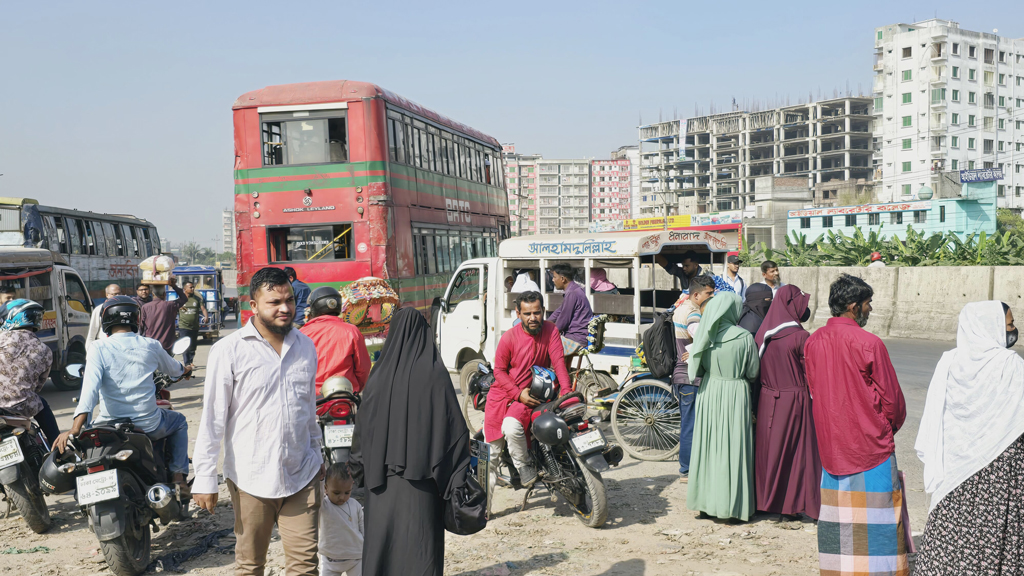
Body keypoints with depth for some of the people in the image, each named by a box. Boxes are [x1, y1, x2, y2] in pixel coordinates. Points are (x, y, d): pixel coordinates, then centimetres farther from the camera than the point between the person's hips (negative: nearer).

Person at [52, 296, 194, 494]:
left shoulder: (100, 347, -7)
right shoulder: (150, 346, 0)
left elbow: (90, 388, -20)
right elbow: (173, 369, 20)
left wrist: (74, 430, -25)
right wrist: (185, 370, 44)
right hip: (148, 424, 0)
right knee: (179, 422, 30)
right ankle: (178, 476, 17)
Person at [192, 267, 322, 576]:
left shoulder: (306, 347, 6)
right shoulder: (228, 351, -8)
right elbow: (212, 418, -7)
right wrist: (205, 479, -7)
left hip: (302, 476, 3)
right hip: (251, 479, -3)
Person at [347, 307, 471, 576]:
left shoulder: (381, 374, -4)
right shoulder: (435, 373, -7)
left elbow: (364, 423, 0)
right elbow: (454, 424, -8)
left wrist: (360, 467, 13)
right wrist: (460, 476, -2)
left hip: (383, 475, 1)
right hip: (423, 472, -1)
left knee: (383, 538, 12)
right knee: (421, 543, 6)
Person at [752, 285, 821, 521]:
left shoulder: (762, 334, 2)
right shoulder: (800, 336, -15)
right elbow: (810, 374, -9)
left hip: (767, 401, 5)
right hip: (794, 401, -5)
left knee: (769, 448, 14)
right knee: (798, 451, 6)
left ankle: (767, 500, 23)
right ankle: (790, 505, 11)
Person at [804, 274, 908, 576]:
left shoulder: (813, 342, 2)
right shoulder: (868, 343, -15)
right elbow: (891, 398, -7)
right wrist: (888, 428, 12)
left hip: (830, 443, 6)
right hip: (871, 445, -6)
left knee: (836, 512, 13)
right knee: (873, 516, 3)